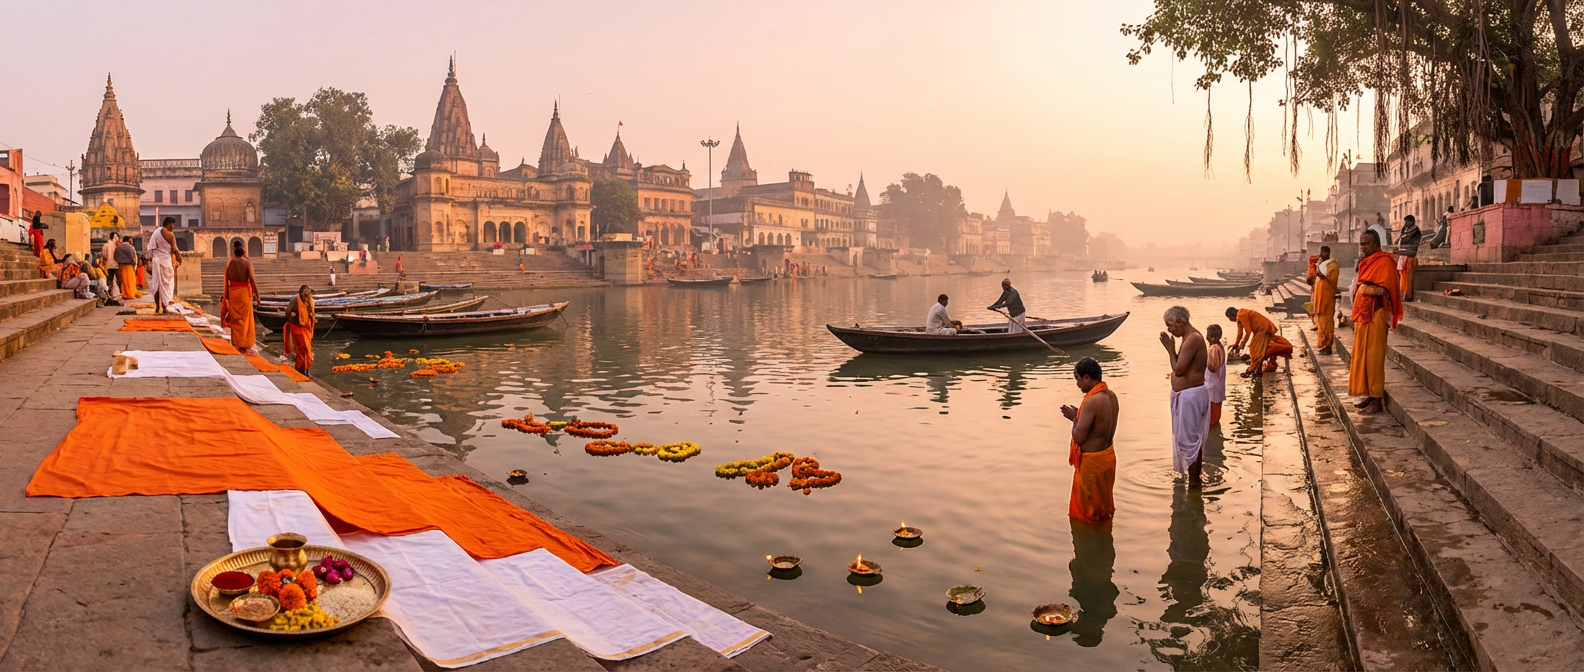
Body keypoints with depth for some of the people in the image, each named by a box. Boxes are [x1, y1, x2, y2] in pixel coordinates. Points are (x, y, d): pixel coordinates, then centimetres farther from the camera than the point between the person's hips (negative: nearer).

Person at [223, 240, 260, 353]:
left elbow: (226, 280, 4)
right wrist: (257, 295, -9)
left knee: (235, 319, 14)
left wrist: (226, 295, 12)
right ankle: (245, 345, 5)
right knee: (245, 319, 4)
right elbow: (252, 280, -15)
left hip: (232, 292, 4)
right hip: (244, 292, -3)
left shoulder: (229, 263, 1)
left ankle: (236, 343, 20)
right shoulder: (247, 263, -10)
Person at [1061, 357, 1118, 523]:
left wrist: (1074, 418, -7)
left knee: (1085, 513, 9)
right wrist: (1079, 416, 8)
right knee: (1102, 504, 26)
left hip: (1091, 460, -9)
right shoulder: (1111, 396, 1)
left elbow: (1079, 437, -24)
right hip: (1108, 454, 9)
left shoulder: (1092, 401, -27)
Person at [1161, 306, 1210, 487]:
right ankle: (1196, 476, 28)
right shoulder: (1190, 338, 12)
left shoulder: (1193, 339, -20)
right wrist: (1171, 348, 6)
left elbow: (1179, 369, -22)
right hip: (1185, 395, 11)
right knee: (1194, 438, 18)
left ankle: (1194, 480, 4)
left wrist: (1170, 349, -14)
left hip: (1191, 395, -11)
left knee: (1188, 438, -4)